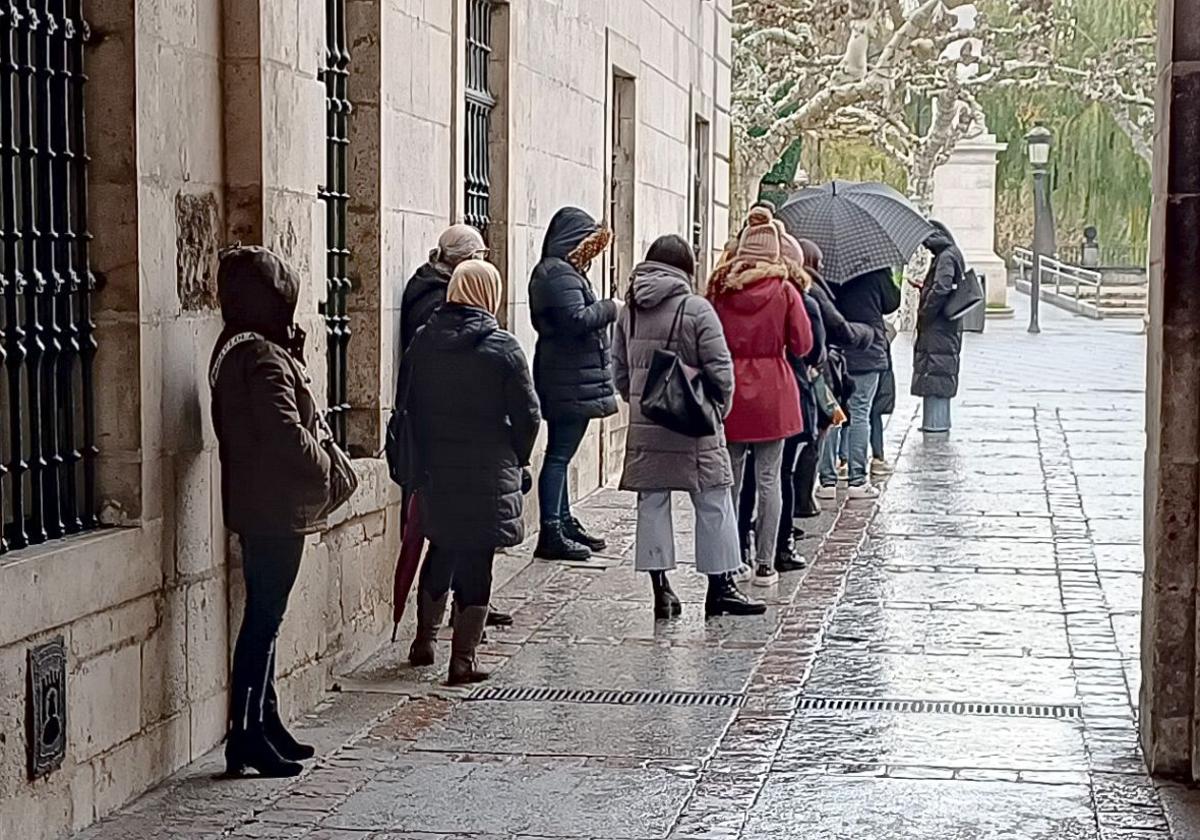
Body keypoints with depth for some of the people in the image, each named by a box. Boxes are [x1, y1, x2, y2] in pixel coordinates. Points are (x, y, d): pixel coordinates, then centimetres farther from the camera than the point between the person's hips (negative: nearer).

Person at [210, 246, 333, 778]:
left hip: (258, 507, 10)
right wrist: (323, 467, -9)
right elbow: (285, 431, -25)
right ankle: (247, 736, 0)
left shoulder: (235, 349, 12)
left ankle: (265, 724, 25)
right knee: (263, 620, -5)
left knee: (264, 618, 16)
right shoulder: (264, 356, -20)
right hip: (276, 508, -10)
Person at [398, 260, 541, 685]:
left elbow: (407, 402, 8)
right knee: (476, 565, 2)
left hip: (434, 470, 4)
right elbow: (527, 414, -8)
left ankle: (424, 641, 30)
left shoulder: (422, 342, 1)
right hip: (488, 476, -4)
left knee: (440, 554, 21)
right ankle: (463, 659, 3)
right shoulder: (503, 347, -10)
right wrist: (517, 460, 8)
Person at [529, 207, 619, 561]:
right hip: (569, 382, -11)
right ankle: (551, 535, -6)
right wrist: (610, 307, -11)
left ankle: (564, 523, 25)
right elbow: (577, 319, -25)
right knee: (559, 455, -8)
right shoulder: (559, 275, -16)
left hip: (569, 382, 11)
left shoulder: (563, 272, 18)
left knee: (560, 453, 16)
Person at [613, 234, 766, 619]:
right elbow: (720, 368, -12)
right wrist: (720, 407, 3)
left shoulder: (630, 311, 5)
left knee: (652, 503, 10)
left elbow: (620, 369, 9)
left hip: (644, 426, 5)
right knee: (714, 504, 5)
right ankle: (720, 588, 10)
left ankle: (661, 590, 10)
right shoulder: (696, 309, -12)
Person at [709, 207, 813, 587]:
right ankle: (765, 564, 5)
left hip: (729, 390, 2)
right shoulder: (784, 291, -7)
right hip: (771, 394, -2)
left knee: (730, 478, 11)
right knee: (769, 479, 4)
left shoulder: (721, 287, -2)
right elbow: (803, 345, -5)